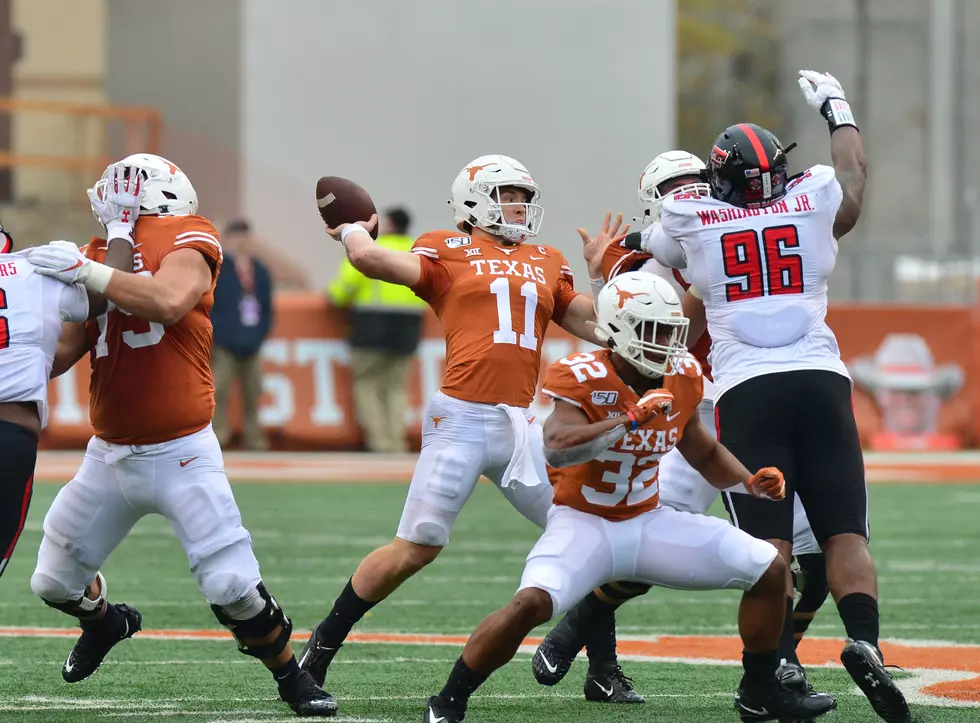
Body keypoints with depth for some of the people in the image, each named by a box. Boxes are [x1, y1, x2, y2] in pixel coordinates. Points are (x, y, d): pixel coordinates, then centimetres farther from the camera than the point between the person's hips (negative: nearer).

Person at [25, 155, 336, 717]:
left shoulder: (186, 239, -8)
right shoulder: (101, 253, 10)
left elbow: (168, 301, -29)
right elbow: (61, 353, 6)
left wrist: (87, 272, -26)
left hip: (180, 454, -6)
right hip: (110, 456, 6)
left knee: (234, 587, -12)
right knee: (55, 583, 14)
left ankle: (292, 678, 11)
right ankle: (107, 621, 47)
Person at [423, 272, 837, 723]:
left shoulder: (680, 379, 0)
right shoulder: (582, 379, -19)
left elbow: (707, 455, 17)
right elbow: (556, 449, -38)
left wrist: (751, 482, 0)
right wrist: (630, 419, -40)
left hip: (648, 521, 6)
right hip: (584, 522, -6)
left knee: (769, 570, 0)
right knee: (531, 602, -33)